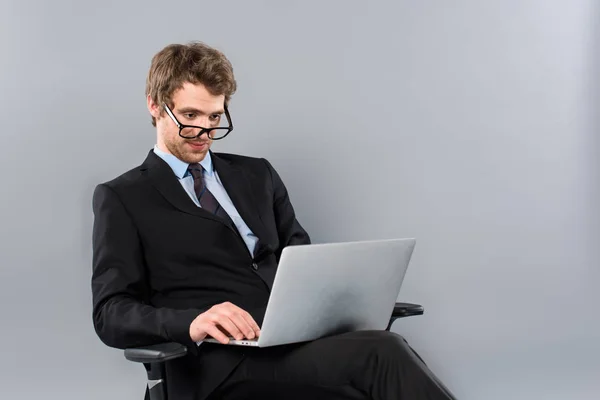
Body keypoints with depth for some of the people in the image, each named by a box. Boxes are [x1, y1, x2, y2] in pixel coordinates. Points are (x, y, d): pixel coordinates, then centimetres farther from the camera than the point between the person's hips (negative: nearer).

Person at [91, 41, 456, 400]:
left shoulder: (257, 175, 23)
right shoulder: (122, 199, 9)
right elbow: (111, 314, 0)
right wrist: (192, 322, -21)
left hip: (301, 338, 5)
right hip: (224, 363, -4)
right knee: (381, 355, -32)